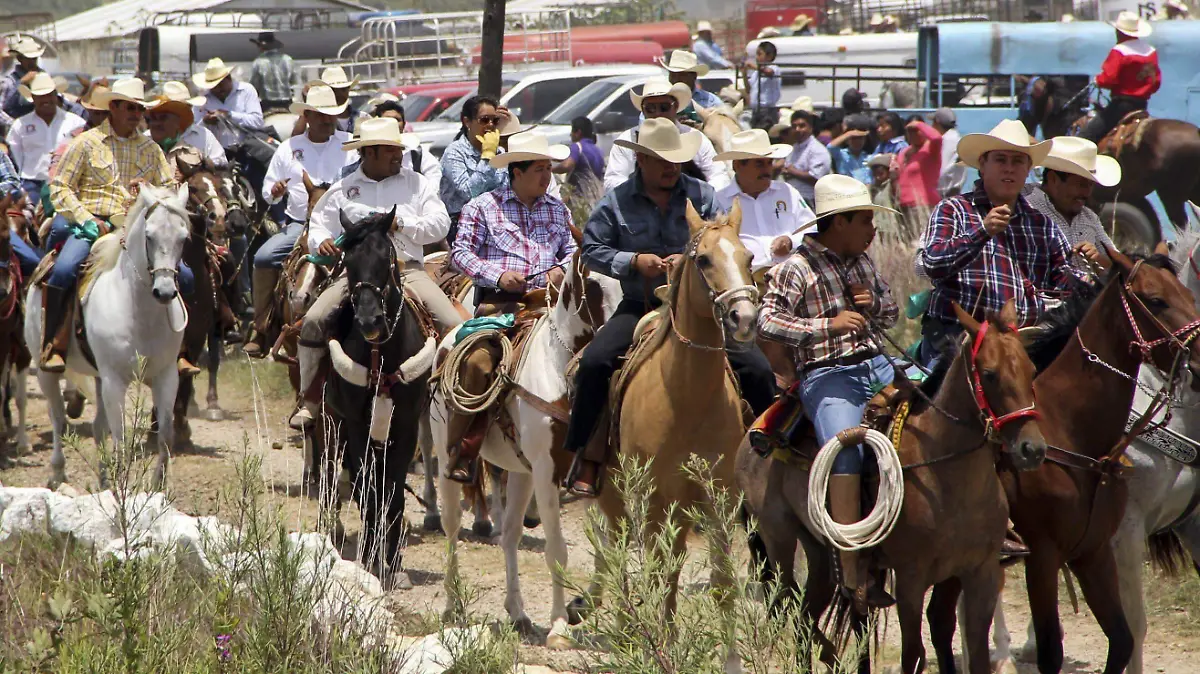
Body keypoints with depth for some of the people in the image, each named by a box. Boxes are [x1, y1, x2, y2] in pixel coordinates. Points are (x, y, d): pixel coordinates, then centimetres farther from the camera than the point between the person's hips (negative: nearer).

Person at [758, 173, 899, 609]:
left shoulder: (863, 262, 18)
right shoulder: (795, 270, -4)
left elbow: (891, 313, 29)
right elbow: (768, 322, -15)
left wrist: (875, 304, 4)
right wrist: (829, 324, -23)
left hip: (876, 366, 7)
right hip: (826, 375, -7)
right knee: (846, 449, -30)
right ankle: (853, 575, -33)